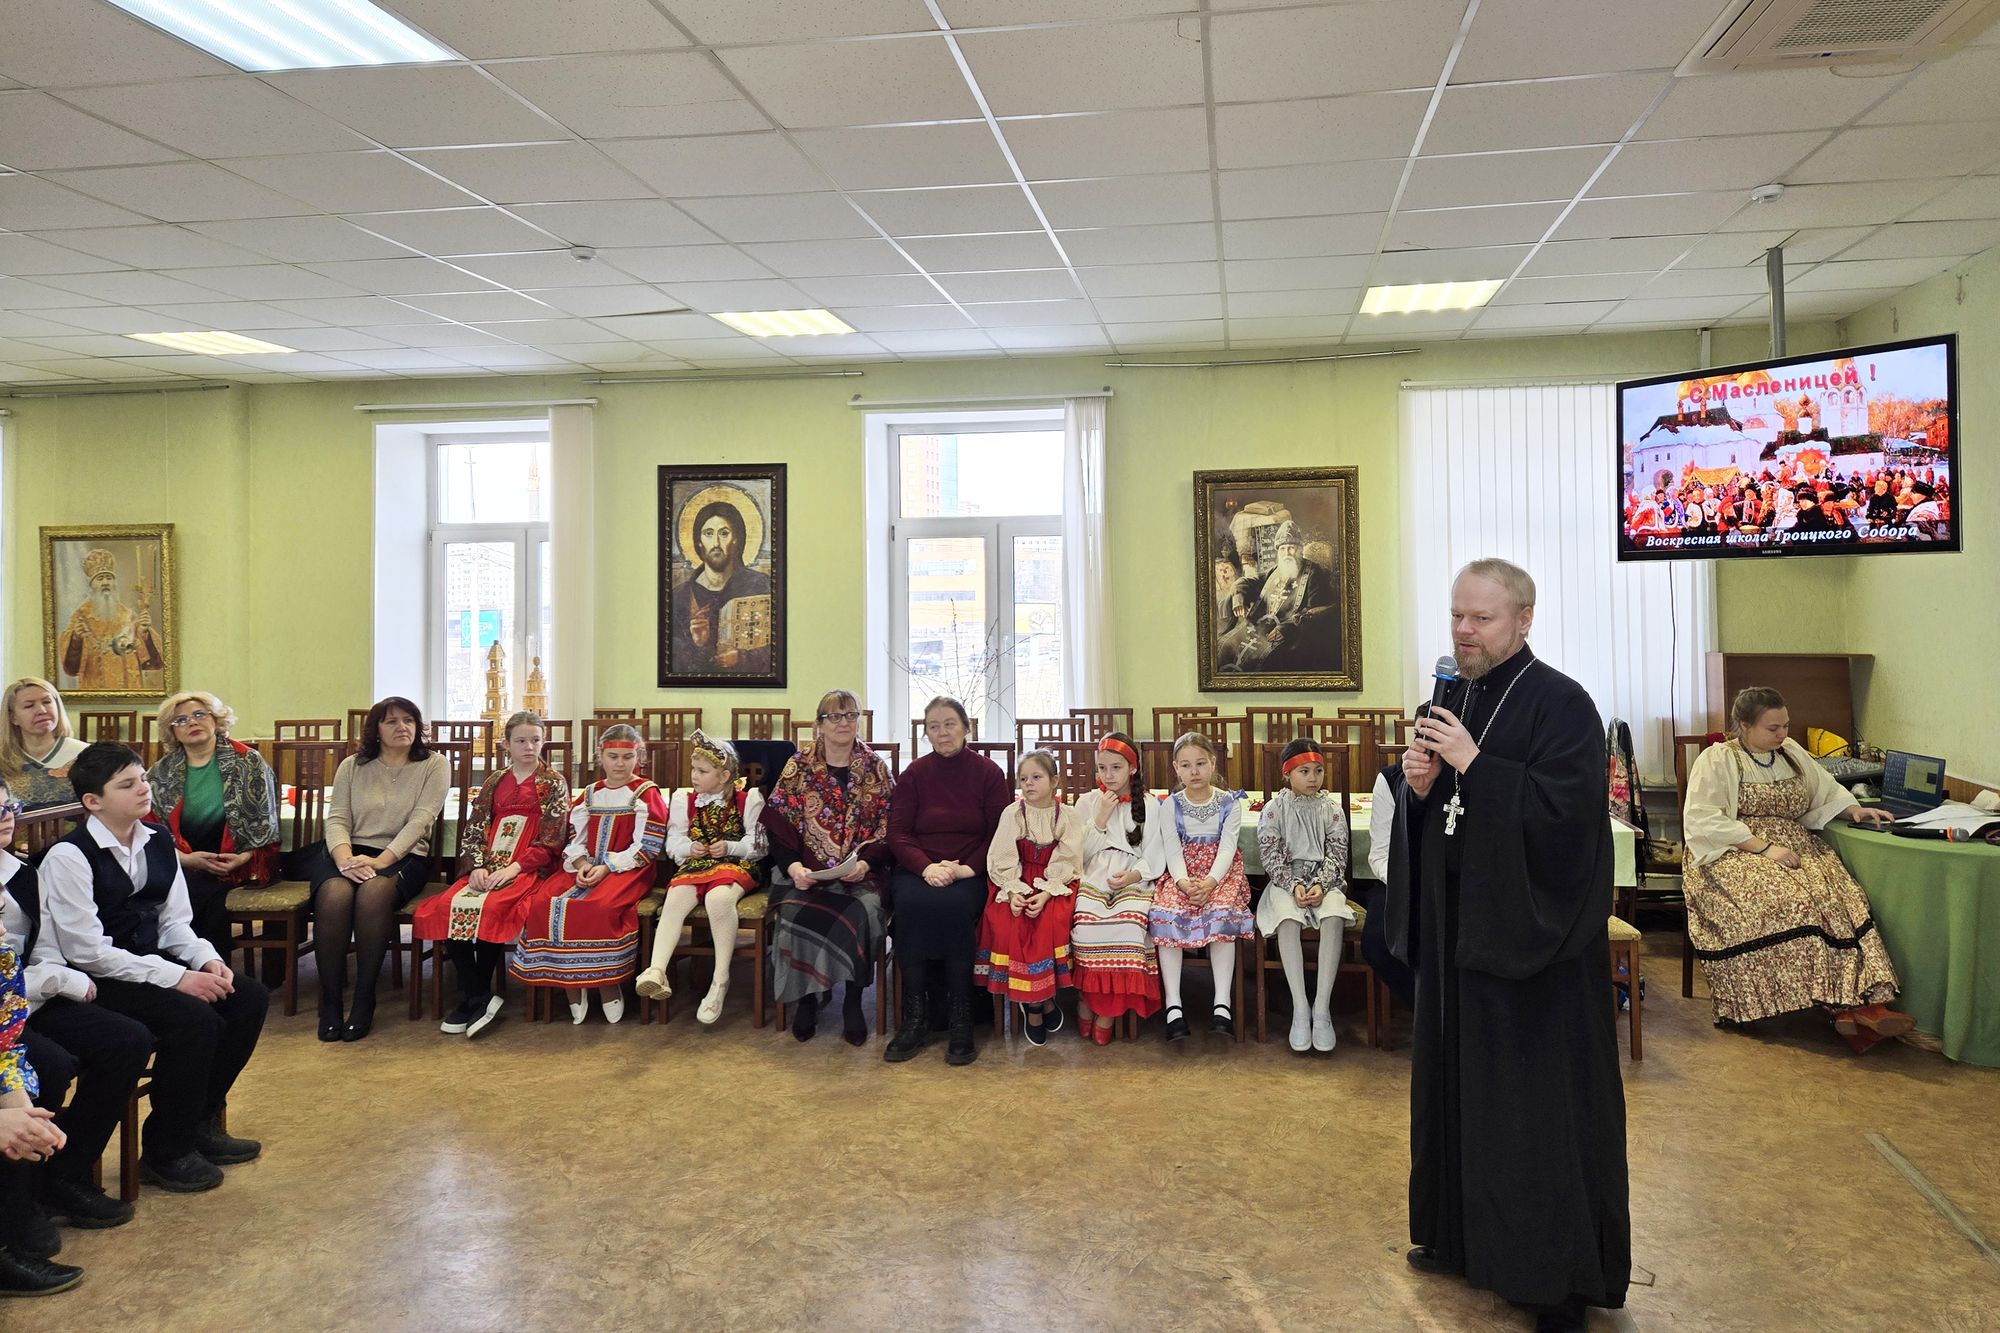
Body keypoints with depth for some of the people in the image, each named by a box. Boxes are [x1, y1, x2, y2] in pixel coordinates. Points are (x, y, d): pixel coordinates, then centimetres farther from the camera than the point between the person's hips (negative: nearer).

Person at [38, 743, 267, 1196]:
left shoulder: (158, 844, 5)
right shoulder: (69, 857, -17)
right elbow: (88, 952, -21)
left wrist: (207, 961, -11)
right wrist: (177, 978, -24)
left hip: (153, 964, 8)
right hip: (94, 983, -8)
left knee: (250, 997, -6)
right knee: (193, 1019, -27)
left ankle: (202, 1122, 10)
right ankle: (165, 1153, -7)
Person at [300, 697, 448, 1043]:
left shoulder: (434, 765, 6)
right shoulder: (352, 766, 14)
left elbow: (420, 820, -6)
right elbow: (337, 819, 5)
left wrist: (381, 860, -18)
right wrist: (345, 859, -16)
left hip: (403, 855, -2)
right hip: (350, 851, 2)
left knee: (373, 892, -36)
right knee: (335, 893, -33)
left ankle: (364, 1000, -24)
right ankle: (329, 1001, -21)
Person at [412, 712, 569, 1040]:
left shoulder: (553, 783, 5)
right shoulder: (495, 782, 18)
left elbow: (551, 840, -3)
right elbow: (474, 831, 13)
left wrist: (514, 867, -15)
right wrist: (478, 866, -6)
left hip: (529, 869, -4)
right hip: (489, 866, 5)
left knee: (490, 908, -32)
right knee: (447, 905, -23)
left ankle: (473, 998, -14)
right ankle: (479, 1000, -17)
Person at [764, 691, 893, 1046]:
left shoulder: (875, 767, 9)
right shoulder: (798, 766, 9)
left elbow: (888, 827, 4)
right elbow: (778, 824, 4)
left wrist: (865, 862, -14)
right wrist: (793, 866, -13)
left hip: (861, 873, 0)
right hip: (809, 874, 0)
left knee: (864, 911, -33)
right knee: (793, 914, -31)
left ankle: (853, 1002, -14)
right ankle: (804, 999, -8)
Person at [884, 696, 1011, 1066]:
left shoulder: (988, 772, 6)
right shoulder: (914, 774, 10)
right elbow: (897, 833, 4)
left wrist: (966, 869, -15)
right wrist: (927, 867, -15)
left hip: (970, 872, -1)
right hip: (918, 869, 2)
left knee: (955, 905, -35)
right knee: (910, 903, -32)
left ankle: (961, 1019, -24)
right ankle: (914, 1017, -23)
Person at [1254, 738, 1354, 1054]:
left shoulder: (1331, 809, 4)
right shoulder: (1273, 809, 1)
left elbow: (1337, 855, 0)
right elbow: (1271, 857, -4)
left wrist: (1320, 885, -17)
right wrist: (1294, 885, -18)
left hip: (1324, 880, 1)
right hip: (1285, 880, -1)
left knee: (1334, 916, -33)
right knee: (1287, 918, -34)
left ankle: (1322, 1009, -32)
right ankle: (1300, 1009, -33)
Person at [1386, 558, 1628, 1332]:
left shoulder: (1562, 705, -13)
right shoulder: (1454, 702, 9)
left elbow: (1568, 811, -23)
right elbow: (1427, 814, 14)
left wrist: (1475, 767, -25)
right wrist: (1417, 787, -7)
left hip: (1533, 935, -7)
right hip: (1459, 928, 8)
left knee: (1538, 1100, 1)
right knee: (1461, 1081, 16)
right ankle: (1465, 1235, 33)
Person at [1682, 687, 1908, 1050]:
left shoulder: (1792, 753, 18)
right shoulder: (1717, 760, -2)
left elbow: (1827, 791, 32)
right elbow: (1702, 821, -12)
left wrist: (1854, 810, 9)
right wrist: (1763, 846, -19)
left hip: (1794, 848, 6)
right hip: (1735, 853, -6)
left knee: (1843, 897, -26)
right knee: (1790, 899, -35)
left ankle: (1857, 1002, -36)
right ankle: (1844, 1003, -32)